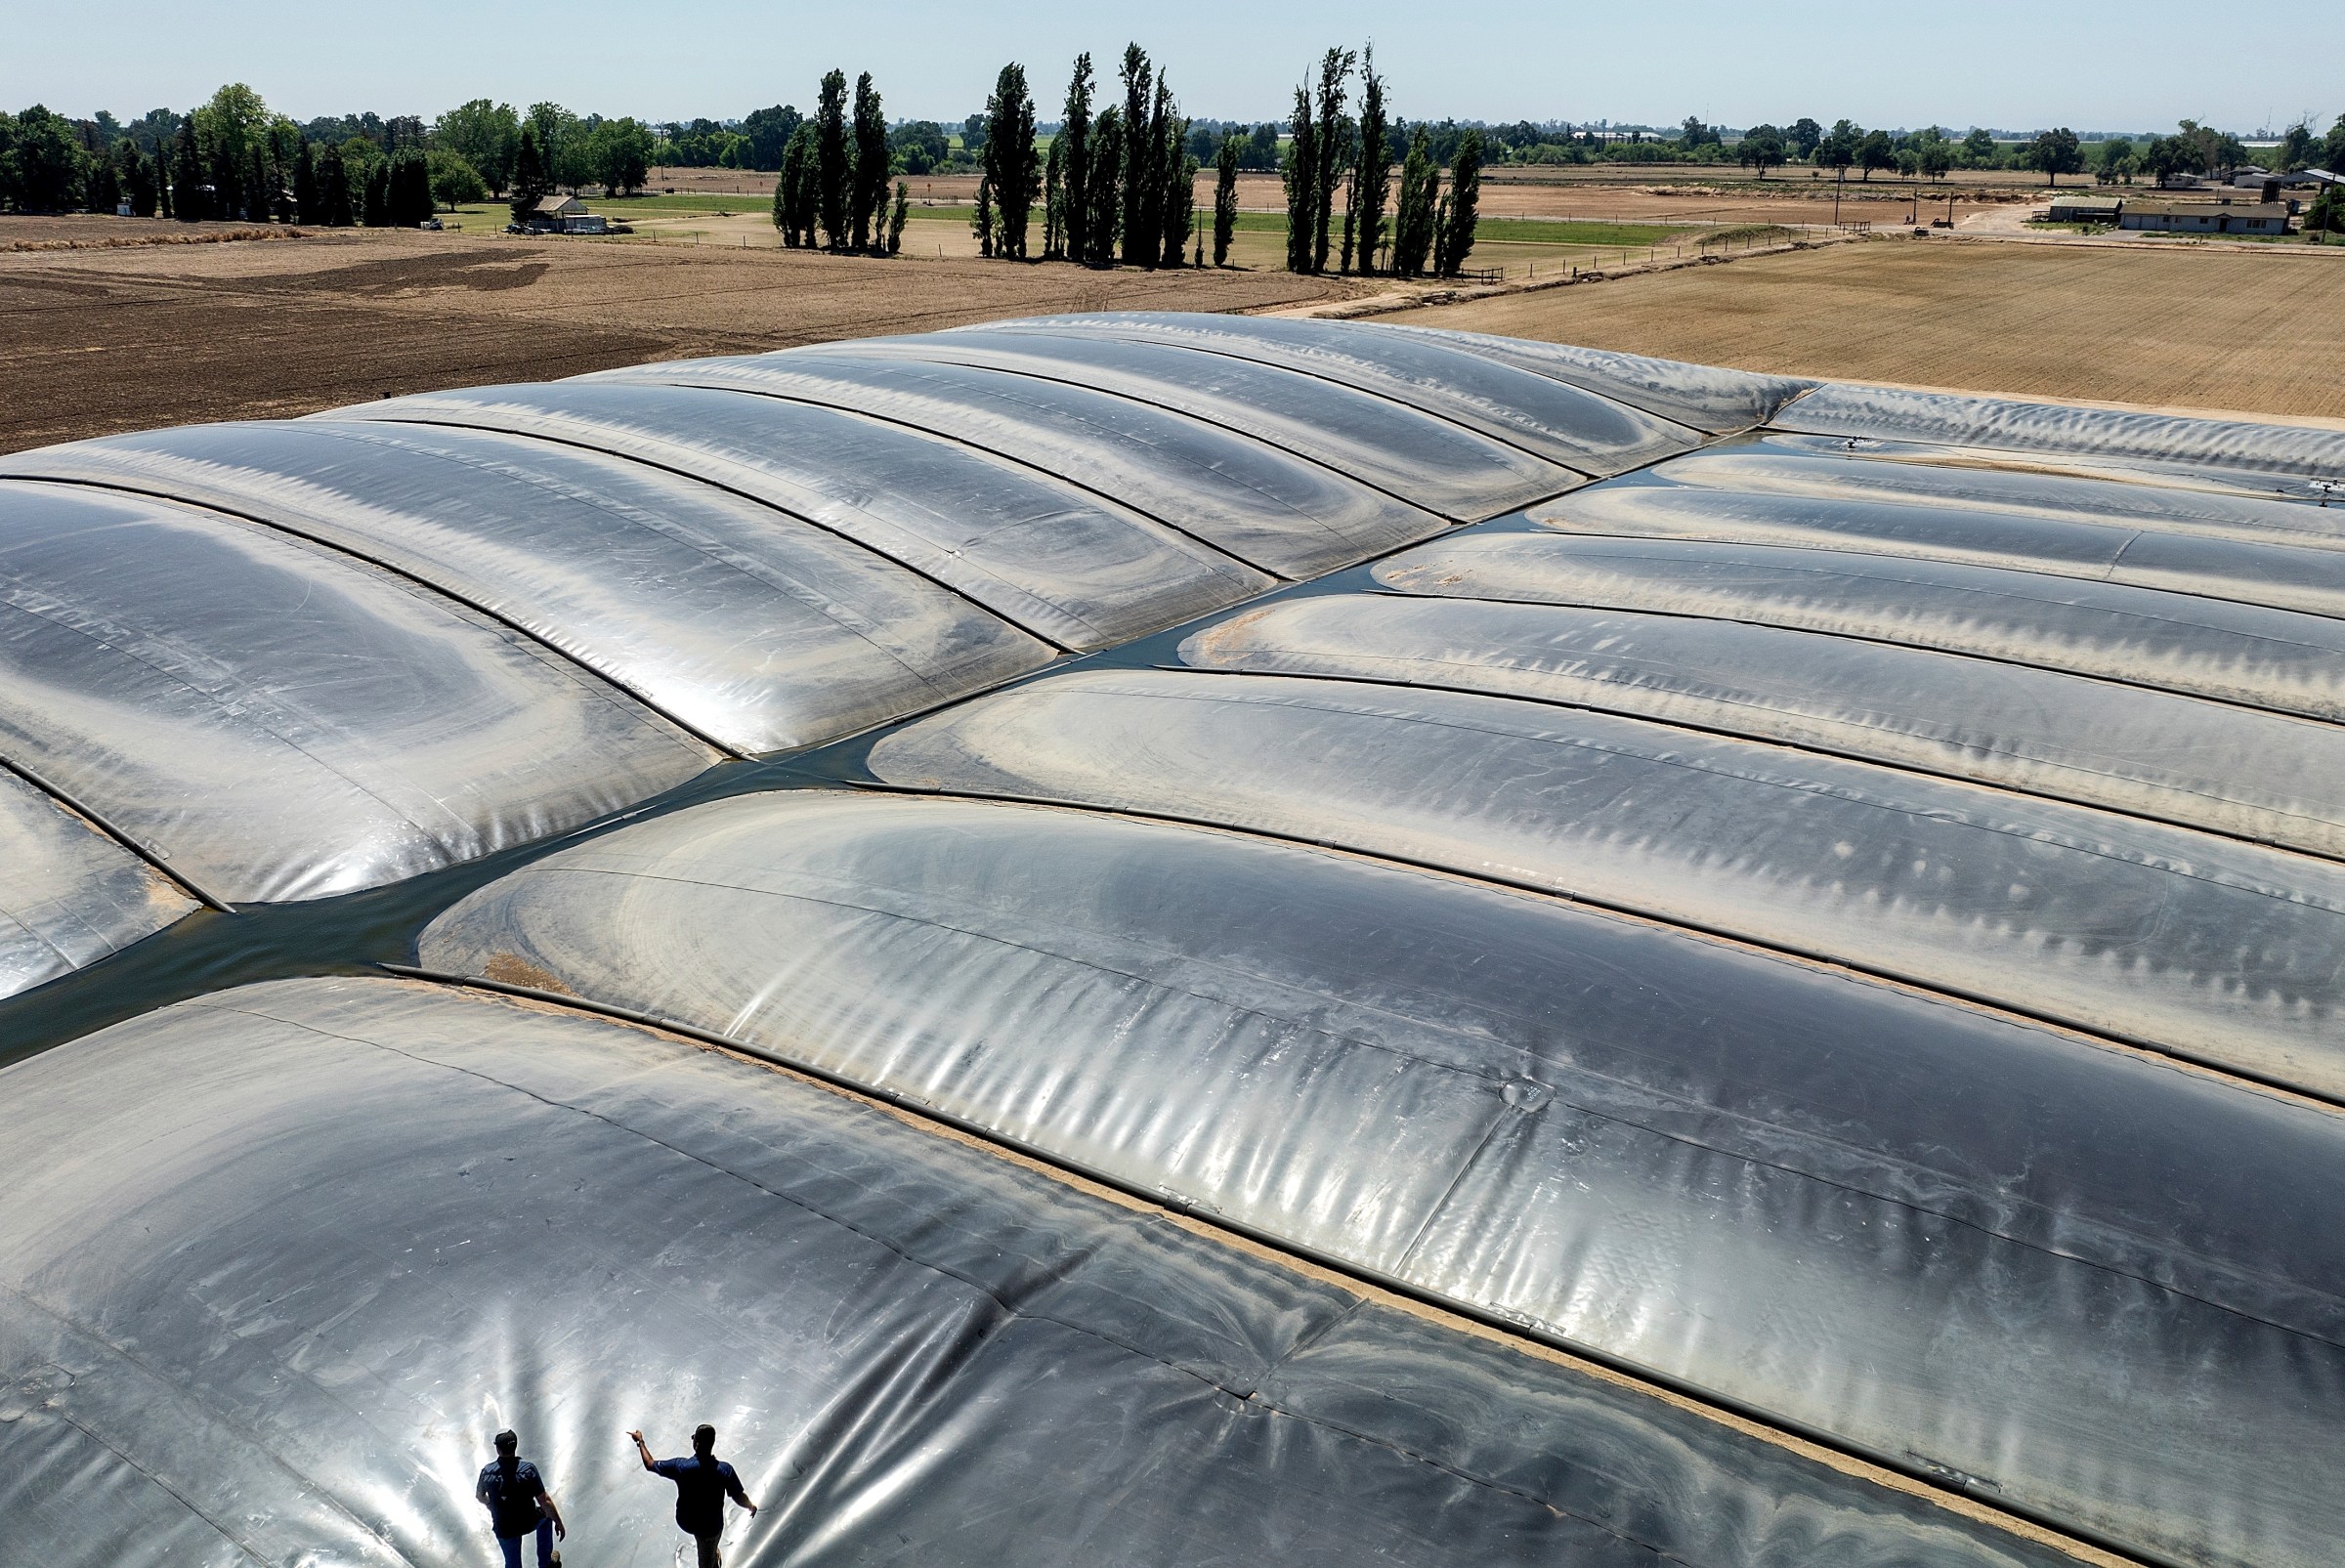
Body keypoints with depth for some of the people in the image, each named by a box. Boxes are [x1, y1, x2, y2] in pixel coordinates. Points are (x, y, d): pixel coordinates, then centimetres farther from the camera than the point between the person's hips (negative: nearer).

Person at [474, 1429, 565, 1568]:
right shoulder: (528, 1469, -25)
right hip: (528, 1523, -2)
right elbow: (545, 1501, -21)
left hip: (503, 1529, 2)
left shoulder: (487, 1471, -16)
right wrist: (558, 1522, -7)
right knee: (546, 1514, 31)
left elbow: (479, 1496, 6)